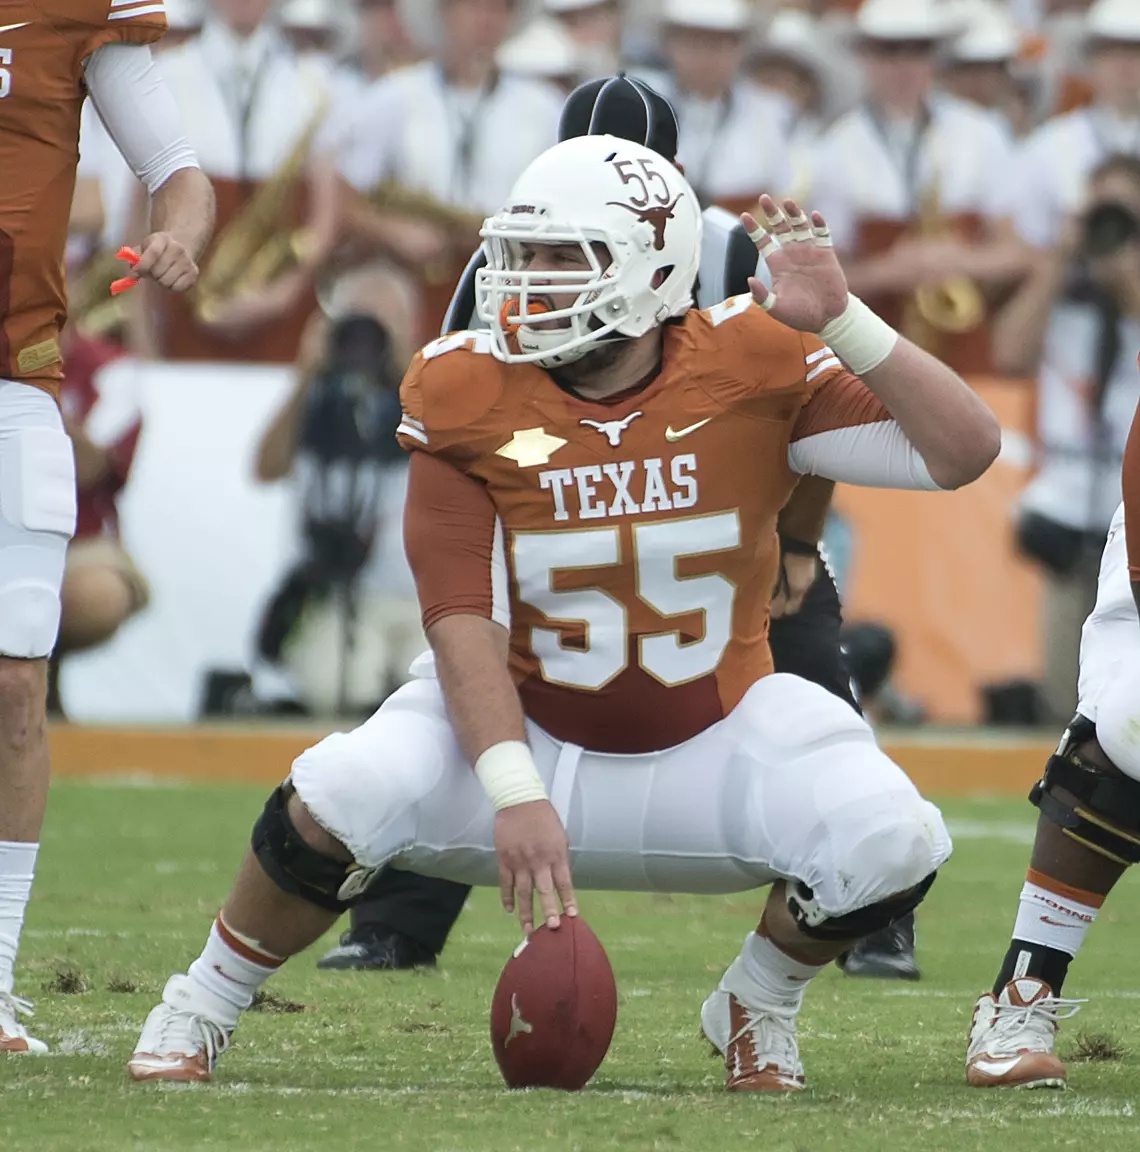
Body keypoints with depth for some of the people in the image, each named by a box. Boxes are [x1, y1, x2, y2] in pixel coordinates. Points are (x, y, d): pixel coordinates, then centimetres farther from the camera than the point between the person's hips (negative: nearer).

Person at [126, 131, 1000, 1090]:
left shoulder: (753, 366, -13)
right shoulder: (466, 393, -13)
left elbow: (964, 453, -16)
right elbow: (463, 621, -16)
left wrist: (841, 321, -28)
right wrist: (516, 793, -29)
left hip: (713, 740, 1)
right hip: (530, 727, -1)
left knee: (892, 846, -24)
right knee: (339, 802, -27)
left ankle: (760, 1002, 10)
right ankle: (205, 1005, 3)